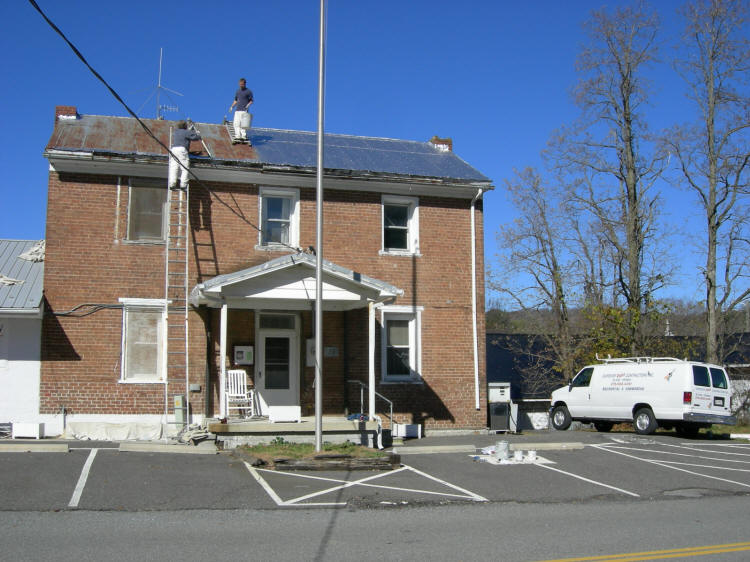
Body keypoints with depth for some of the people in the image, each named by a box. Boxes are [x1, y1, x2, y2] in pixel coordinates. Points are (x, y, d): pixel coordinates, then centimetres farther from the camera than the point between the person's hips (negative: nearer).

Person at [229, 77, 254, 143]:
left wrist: (248, 105, -19)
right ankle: (237, 136, -3)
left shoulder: (249, 91, 0)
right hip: (237, 110, 6)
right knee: (236, 123, -3)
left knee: (243, 124, -11)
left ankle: (243, 136, -9)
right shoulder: (237, 91, 18)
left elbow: (251, 101, 0)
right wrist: (232, 106, 11)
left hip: (244, 110, -6)